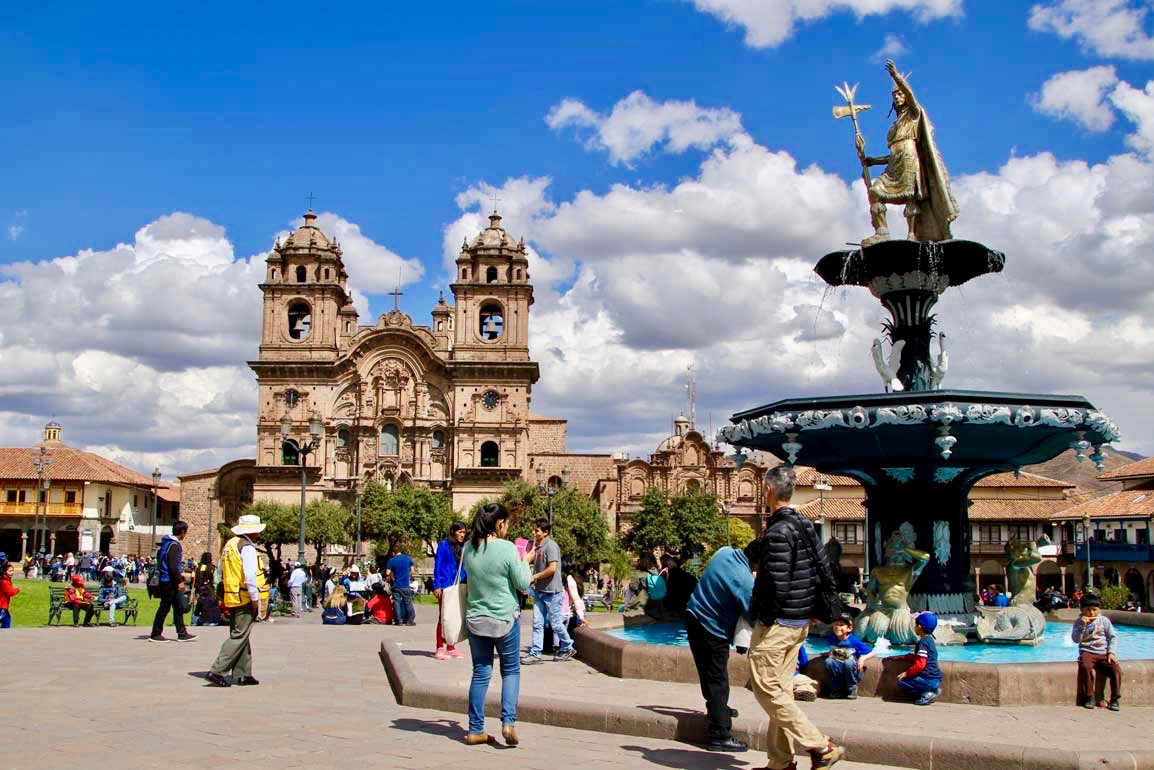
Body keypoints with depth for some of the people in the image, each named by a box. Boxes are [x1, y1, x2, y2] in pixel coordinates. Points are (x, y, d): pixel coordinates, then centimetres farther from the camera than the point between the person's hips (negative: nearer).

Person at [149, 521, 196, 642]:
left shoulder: (166, 543, 14)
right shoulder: (173, 545, -16)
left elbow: (160, 561, 21)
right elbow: (173, 566, -22)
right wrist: (180, 581, -19)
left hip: (165, 580, 10)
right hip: (170, 581, -10)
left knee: (178, 608, 11)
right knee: (164, 607, -2)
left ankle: (182, 634, 13)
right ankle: (155, 634, 4)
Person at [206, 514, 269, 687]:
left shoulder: (229, 544, 15)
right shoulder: (247, 547, -14)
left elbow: (221, 573, 21)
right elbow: (250, 576, -21)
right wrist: (255, 599, -15)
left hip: (231, 598, 9)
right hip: (245, 598, -9)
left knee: (239, 635, 14)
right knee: (239, 637, -5)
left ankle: (242, 674, 18)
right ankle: (217, 671, -9)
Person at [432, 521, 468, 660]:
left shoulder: (463, 547, 10)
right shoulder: (444, 545, -4)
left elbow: (465, 568, 14)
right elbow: (437, 565, -6)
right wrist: (437, 586, -12)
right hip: (446, 585, -5)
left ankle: (451, 647, 17)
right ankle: (440, 648, 0)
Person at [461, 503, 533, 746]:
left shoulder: (469, 548, -1)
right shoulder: (507, 548, -16)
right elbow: (522, 584, -10)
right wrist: (525, 561, 7)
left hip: (476, 619, 4)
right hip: (505, 619, -4)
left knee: (480, 673, 11)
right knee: (511, 670, 12)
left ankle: (475, 730, 13)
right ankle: (508, 721, -2)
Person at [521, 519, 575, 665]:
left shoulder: (551, 546, -15)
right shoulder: (536, 546, 10)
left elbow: (552, 568, -22)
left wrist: (534, 577, -14)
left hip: (551, 592, -8)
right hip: (539, 591, 8)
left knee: (555, 623, 3)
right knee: (537, 623, 4)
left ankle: (568, 648, 21)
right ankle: (535, 654, 6)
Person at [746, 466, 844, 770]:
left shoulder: (778, 533, -20)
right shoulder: (804, 526, 8)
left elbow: (776, 585, -24)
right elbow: (825, 570, 12)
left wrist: (756, 612, -9)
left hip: (776, 623, -9)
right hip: (800, 622, 9)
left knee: (768, 690, -3)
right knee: (782, 690, 14)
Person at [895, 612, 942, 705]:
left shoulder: (923, 642, -17)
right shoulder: (929, 639, 14)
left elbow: (920, 664, -22)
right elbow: (916, 656, 26)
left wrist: (906, 673, -13)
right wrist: (901, 657, 24)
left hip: (929, 680, -10)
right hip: (935, 678, 10)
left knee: (902, 682, -9)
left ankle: (926, 694, -10)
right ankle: (932, 690, 9)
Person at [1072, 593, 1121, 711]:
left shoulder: (1104, 621, 8)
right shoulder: (1079, 622, 4)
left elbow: (1113, 637, 9)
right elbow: (1076, 639, -7)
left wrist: (1112, 652, -4)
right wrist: (1082, 625, -18)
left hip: (1104, 653, 2)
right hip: (1087, 652, -2)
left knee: (1116, 669, -24)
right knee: (1085, 667, -34)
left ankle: (1115, 699, -8)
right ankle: (1089, 697, -20)